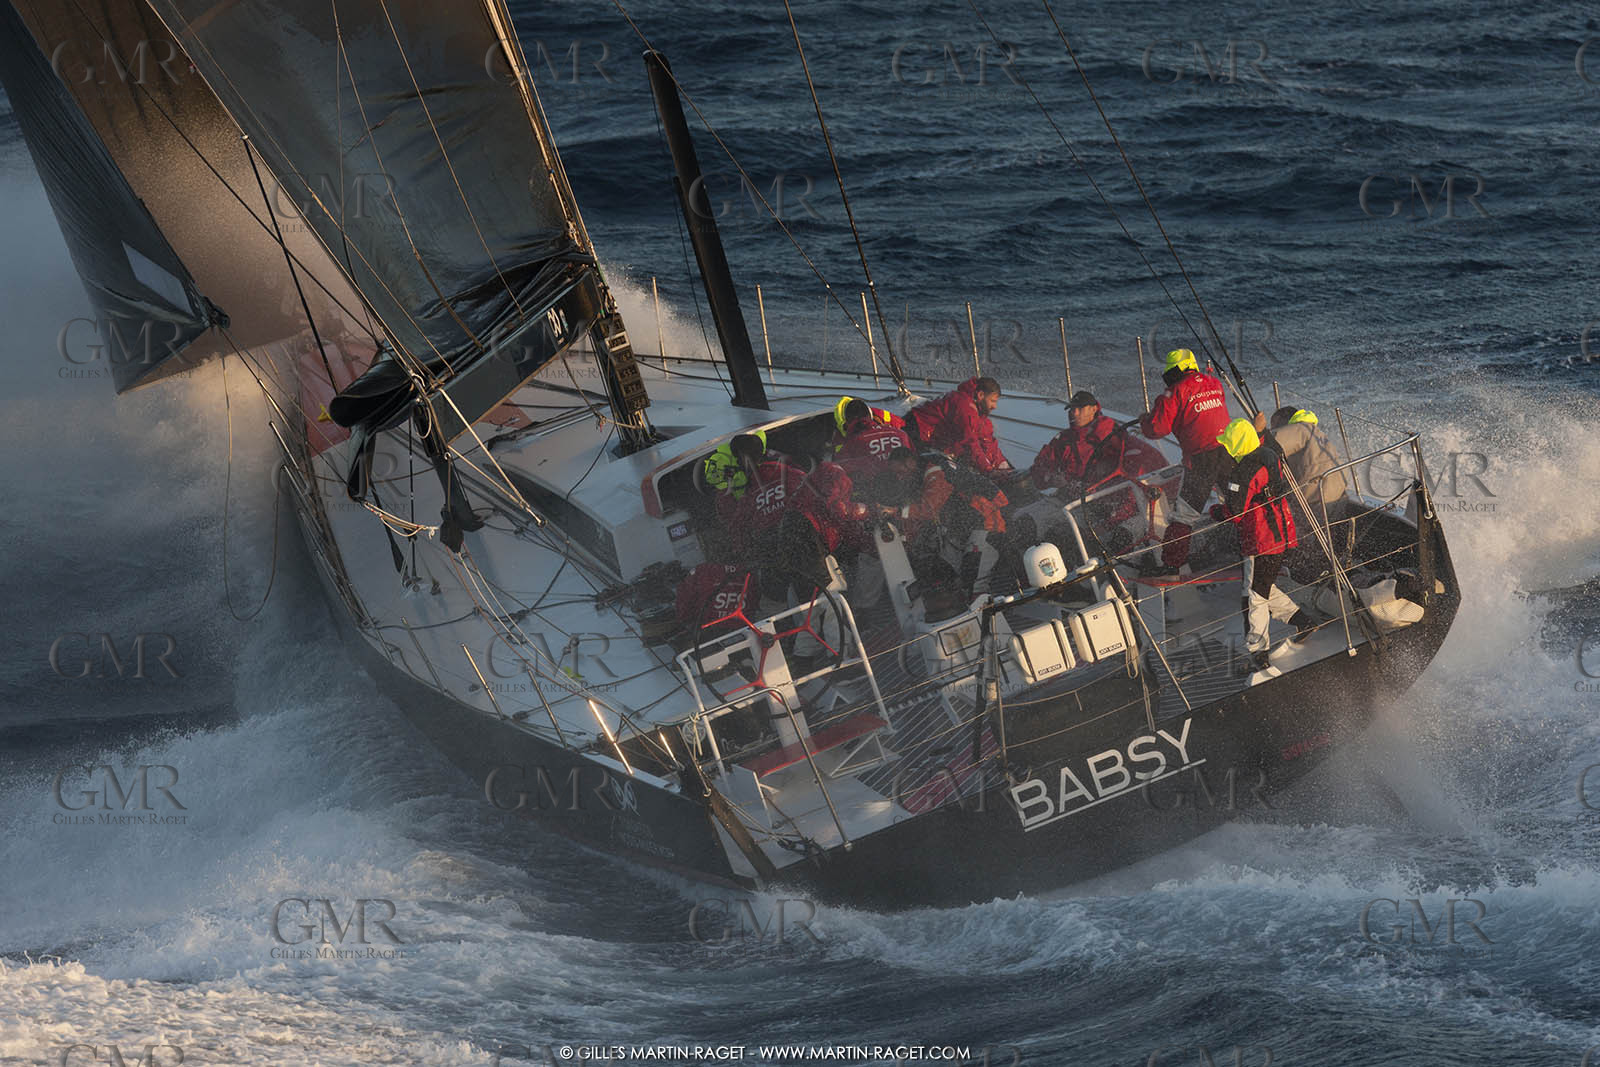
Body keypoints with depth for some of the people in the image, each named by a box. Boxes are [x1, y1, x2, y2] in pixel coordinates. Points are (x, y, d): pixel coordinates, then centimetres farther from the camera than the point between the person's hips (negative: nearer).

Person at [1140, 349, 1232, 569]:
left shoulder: (1177, 392, -8)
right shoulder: (1214, 384, 11)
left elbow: (1157, 429, -11)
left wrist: (1144, 420, 12)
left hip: (1201, 458, -5)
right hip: (1229, 451, 5)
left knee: (1185, 513, 0)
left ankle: (1171, 563, -1)